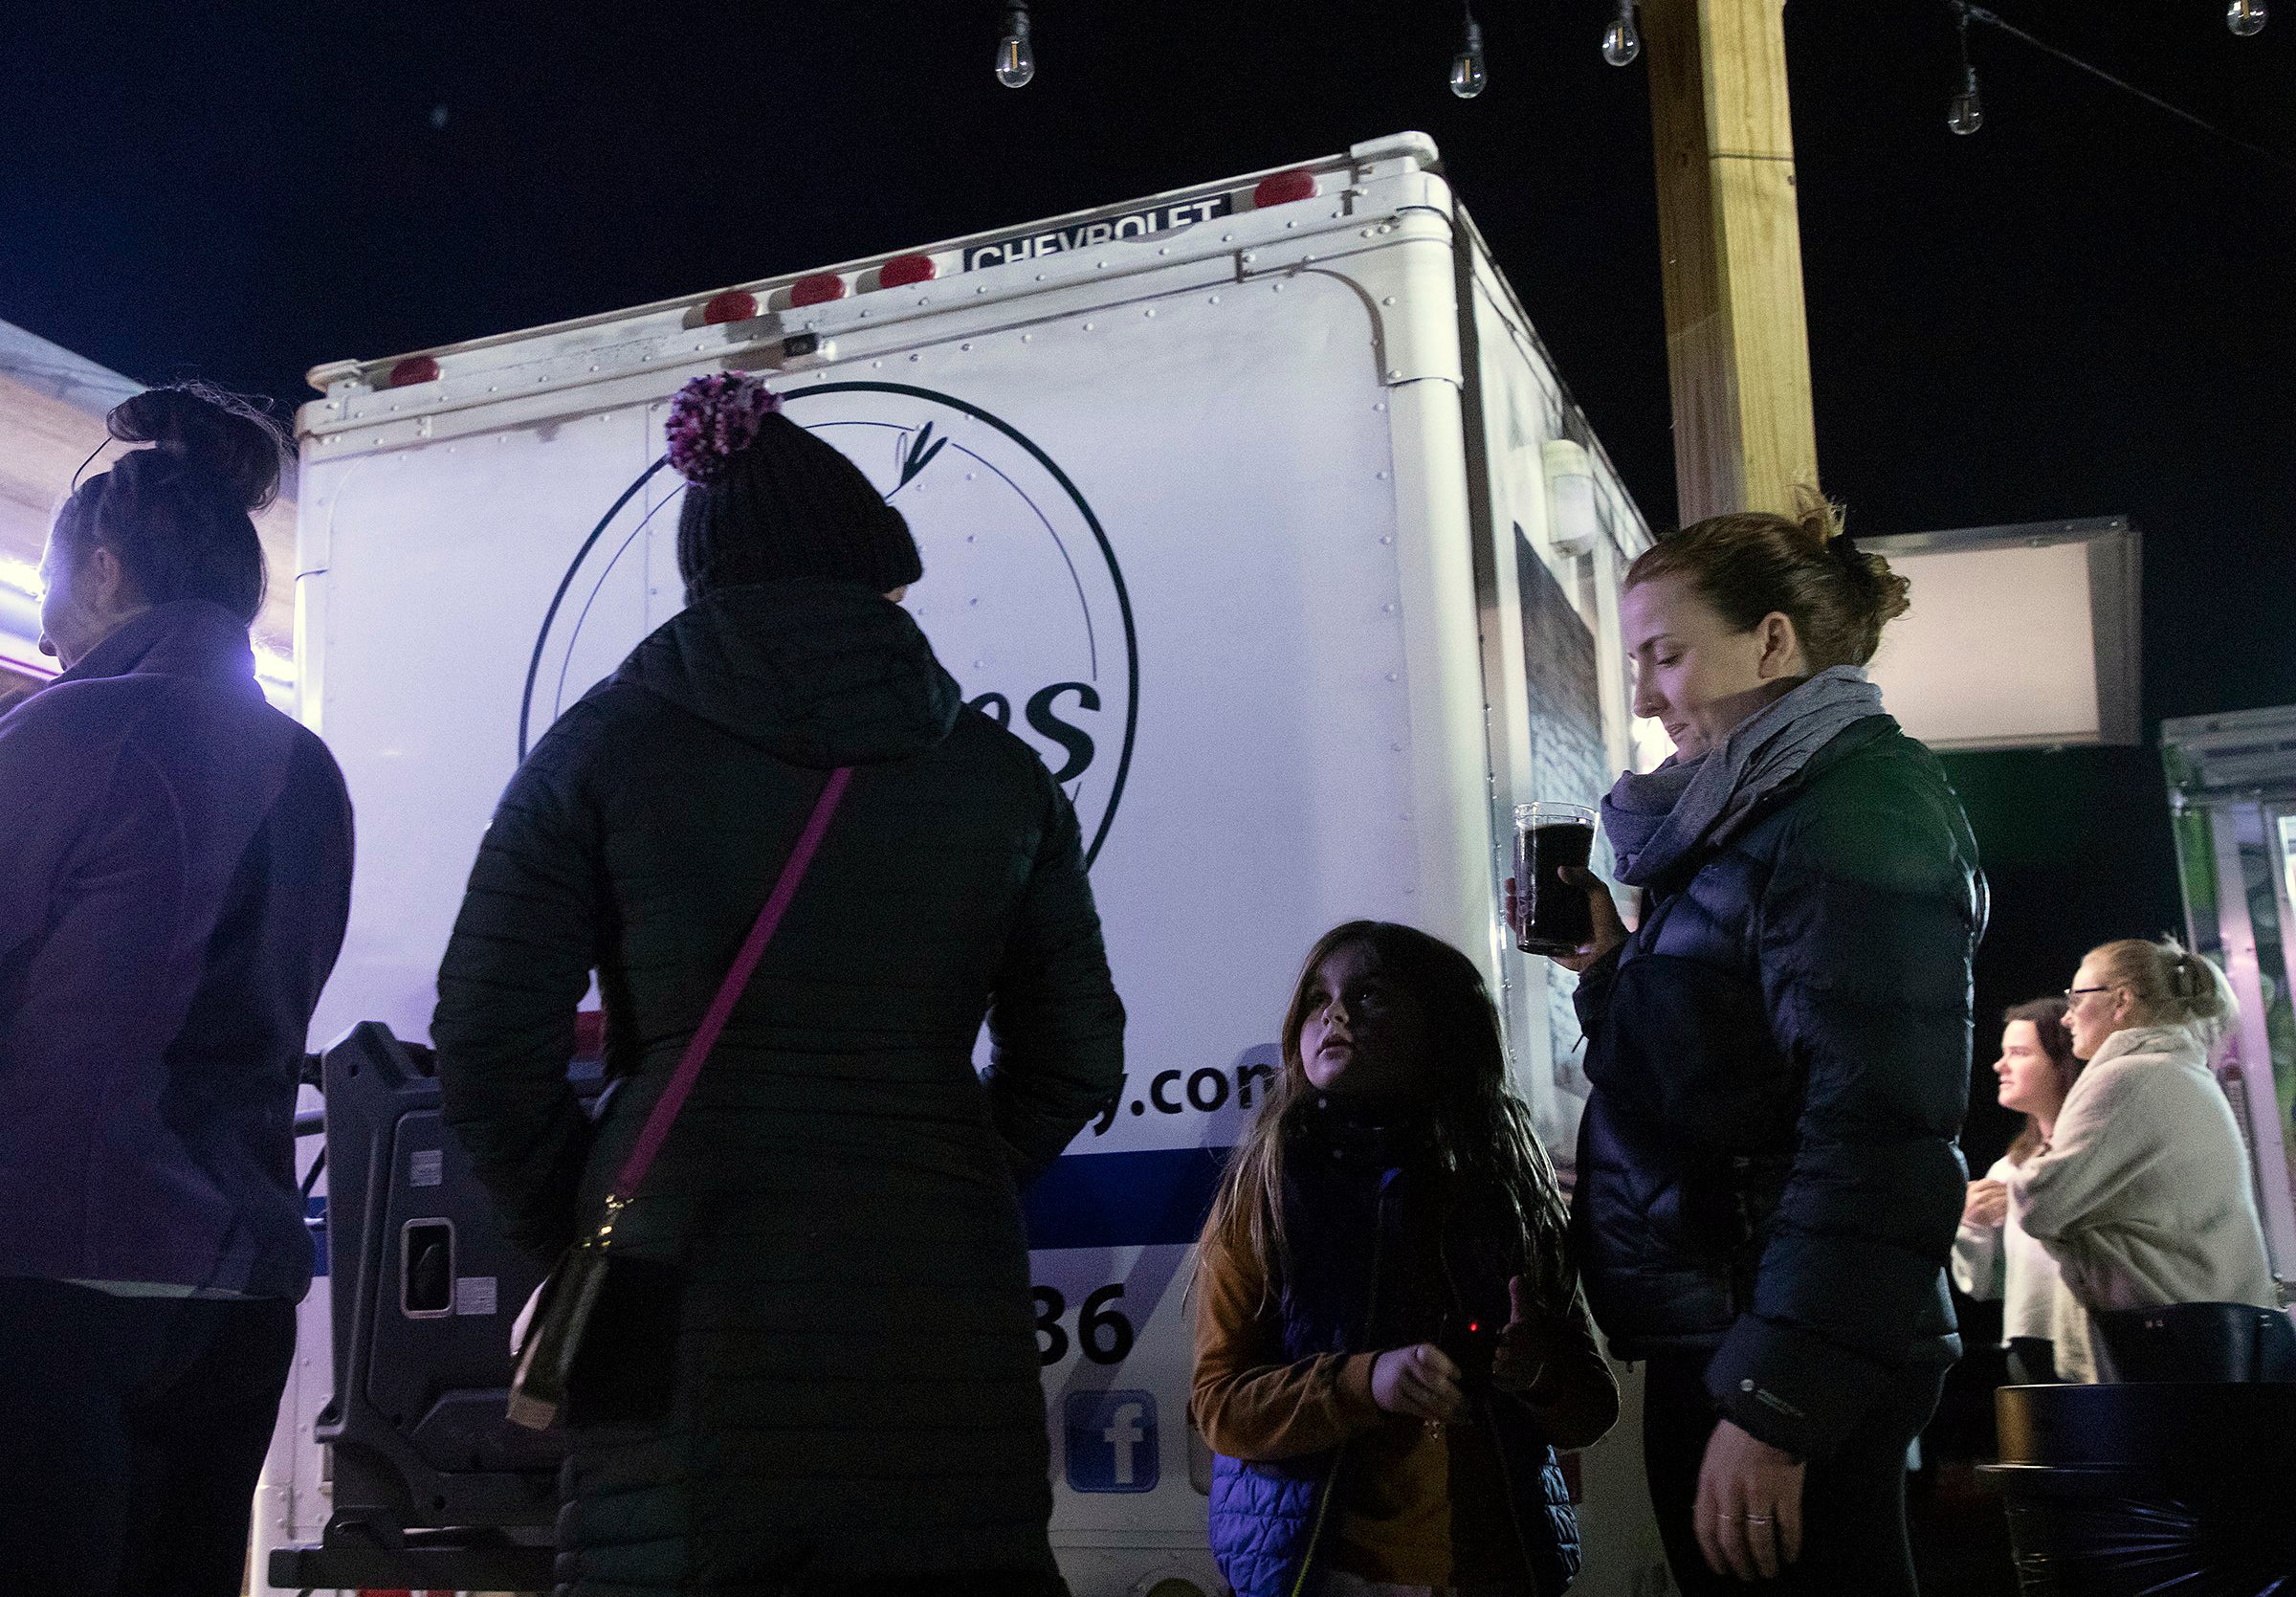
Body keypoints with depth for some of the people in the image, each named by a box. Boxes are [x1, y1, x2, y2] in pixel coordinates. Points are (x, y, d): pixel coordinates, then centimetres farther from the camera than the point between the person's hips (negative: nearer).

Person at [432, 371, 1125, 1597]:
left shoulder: (605, 744, 3)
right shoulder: (998, 772, 8)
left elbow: (489, 1045, -1)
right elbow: (1072, 1057, 11)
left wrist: (576, 1232, 12)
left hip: (688, 1311, -1)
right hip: (938, 1307, 2)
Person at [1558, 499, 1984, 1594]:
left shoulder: (1853, 809, -13)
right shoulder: (1752, 815, 16)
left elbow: (1874, 1131, -23)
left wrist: (1775, 1401, -25)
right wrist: (1612, 962, 8)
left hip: (1798, 1362, -9)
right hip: (1712, 1329, 9)